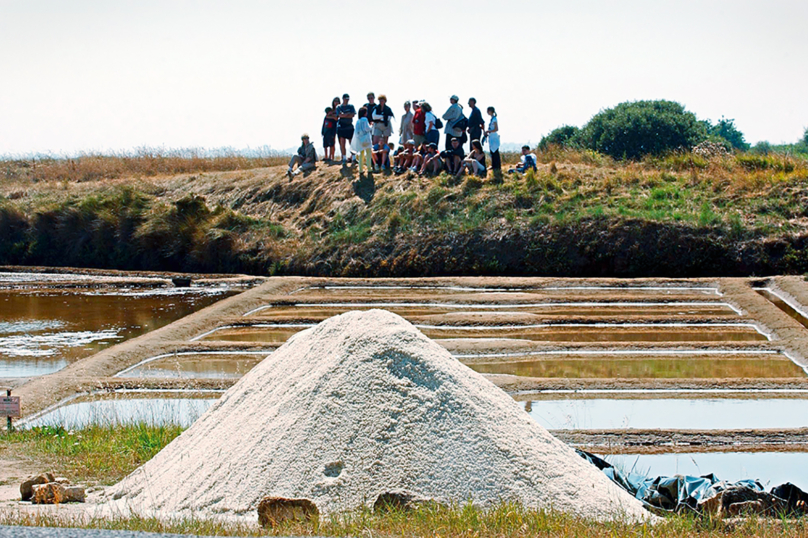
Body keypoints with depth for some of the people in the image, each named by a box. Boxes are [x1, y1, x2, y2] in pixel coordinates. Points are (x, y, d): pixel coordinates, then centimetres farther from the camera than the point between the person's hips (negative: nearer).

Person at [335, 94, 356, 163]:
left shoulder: (351, 106, 9)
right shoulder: (339, 107, 6)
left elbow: (353, 115, -5)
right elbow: (340, 115, -10)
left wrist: (344, 115, -8)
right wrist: (348, 114, -9)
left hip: (350, 127, 1)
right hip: (341, 127, -1)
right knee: (342, 143, -4)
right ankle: (344, 158, 0)